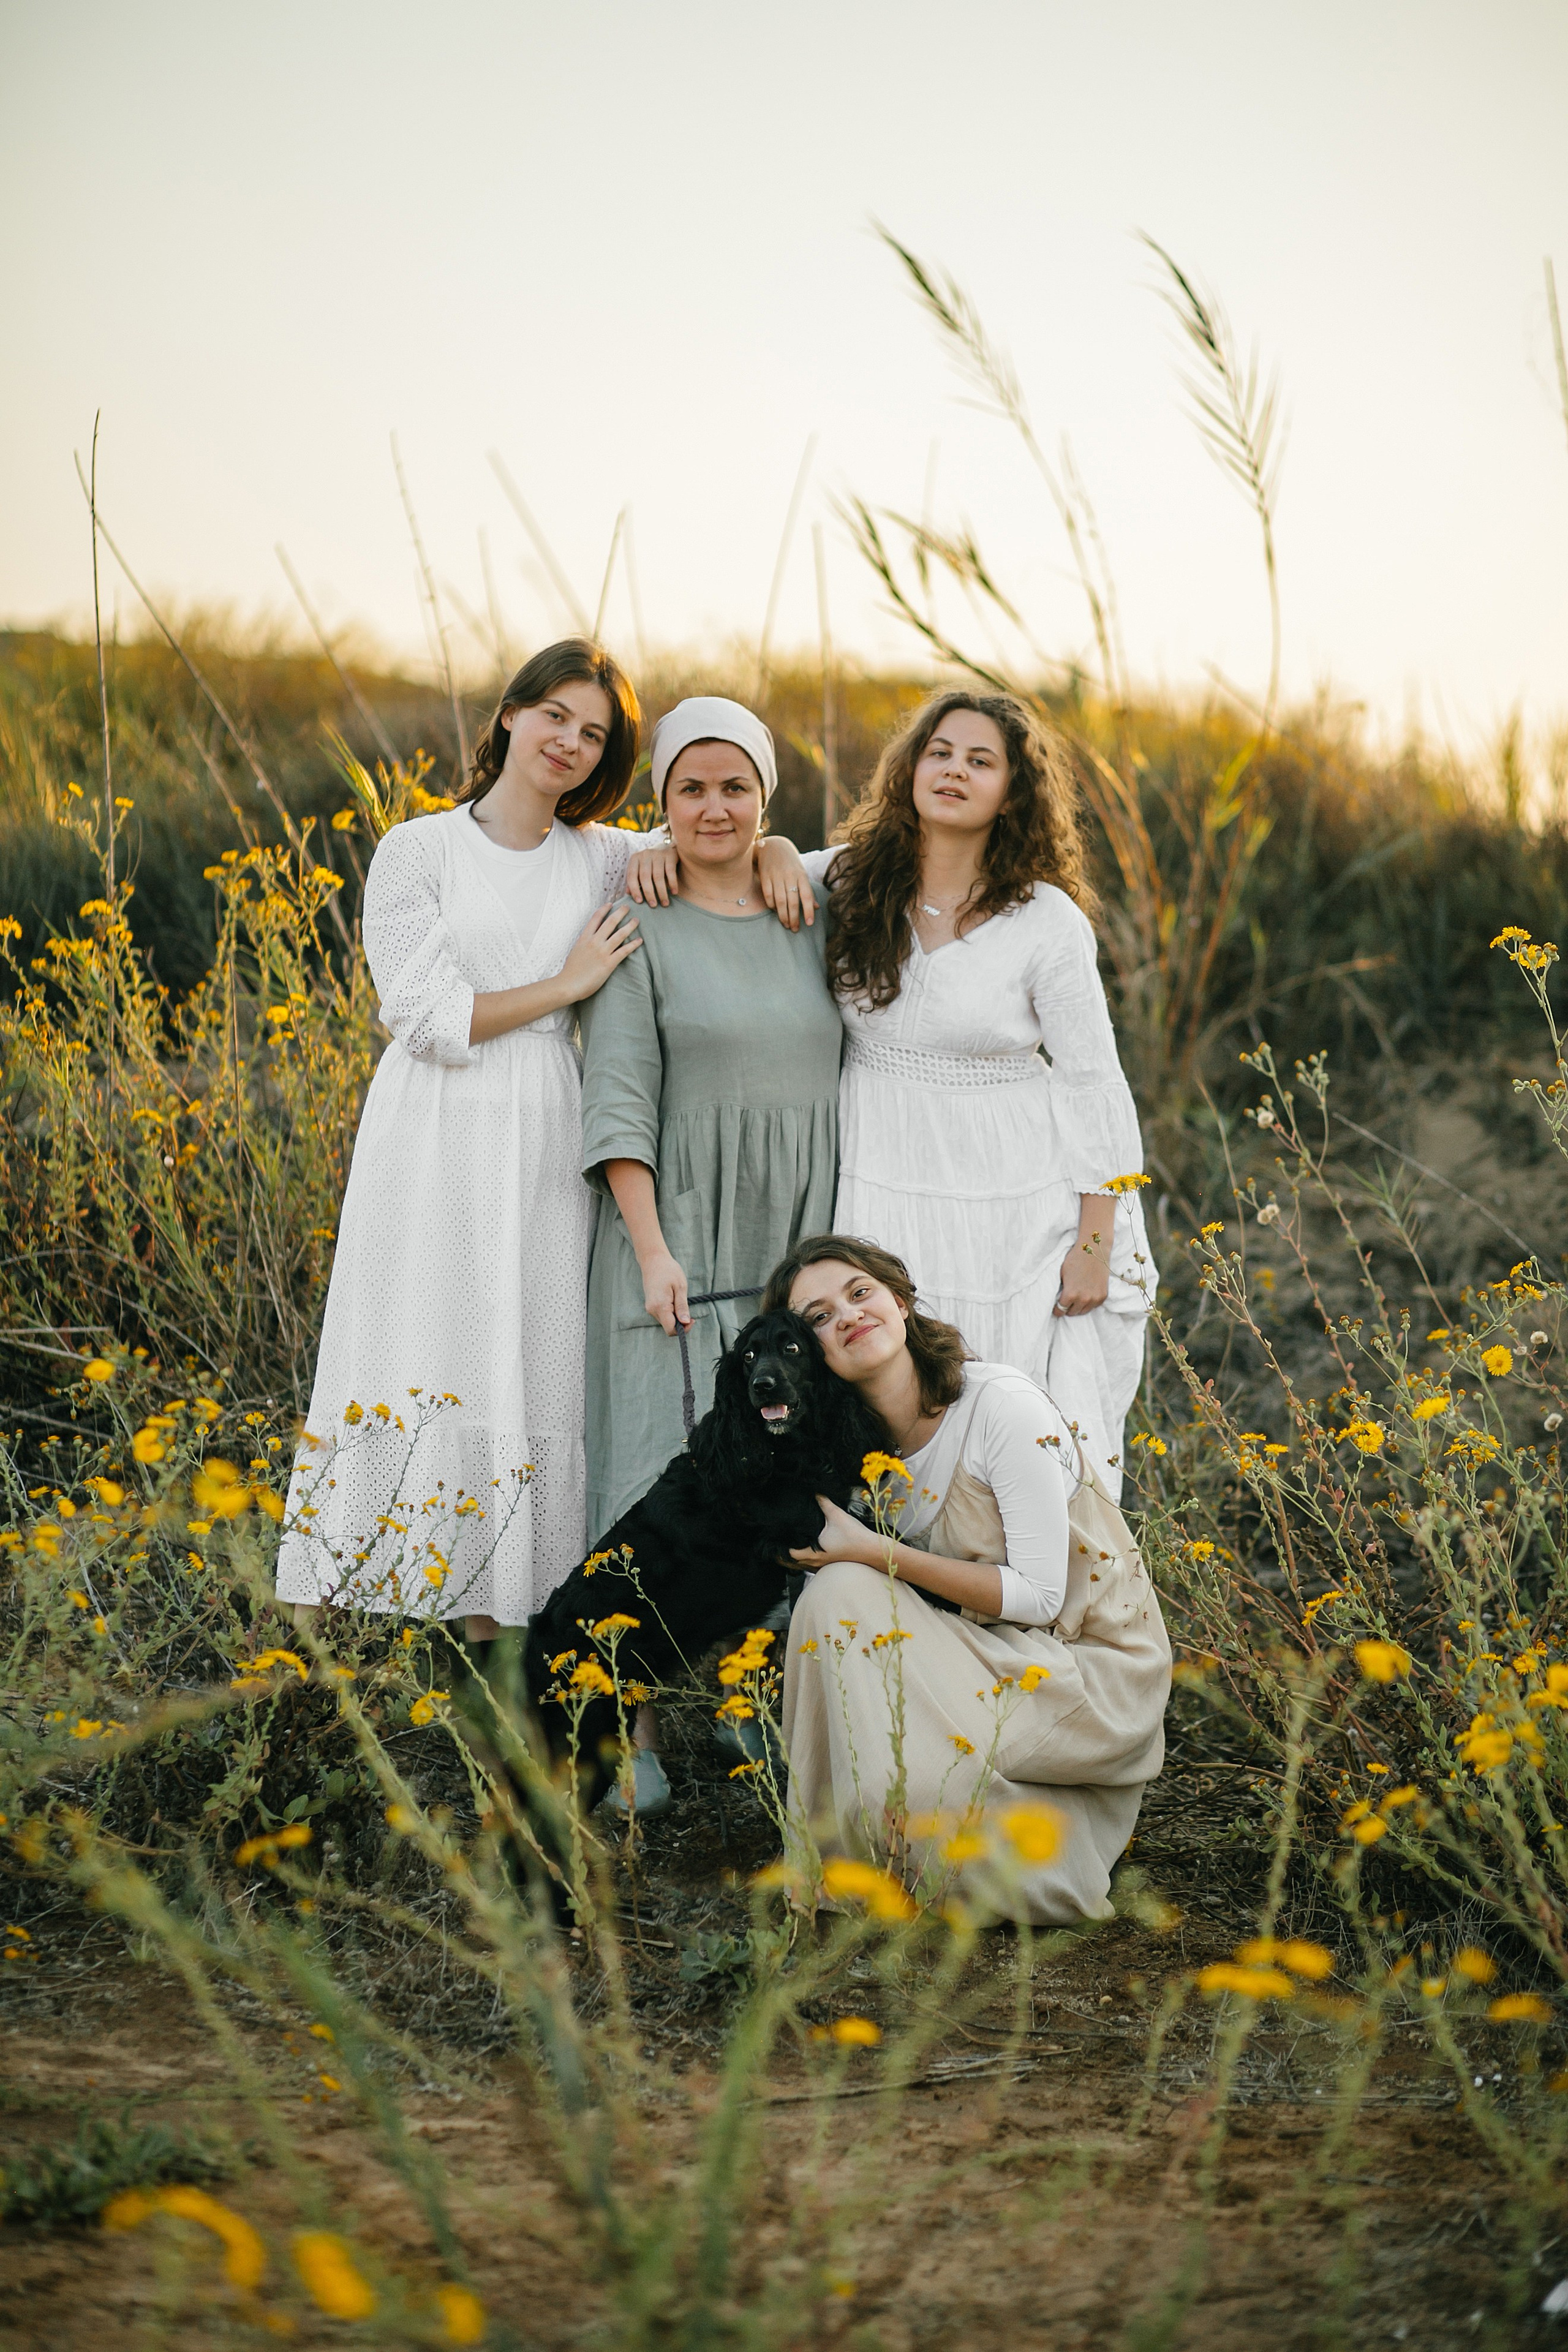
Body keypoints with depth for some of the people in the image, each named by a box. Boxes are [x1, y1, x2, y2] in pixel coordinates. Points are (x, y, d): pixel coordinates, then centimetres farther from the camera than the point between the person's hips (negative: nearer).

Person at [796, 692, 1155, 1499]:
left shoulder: (1047, 922, -7)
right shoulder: (851, 882, 0)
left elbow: (1094, 1086, -3)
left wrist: (1094, 1246, -6)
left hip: (1018, 1205, -2)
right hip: (883, 1197, 2)